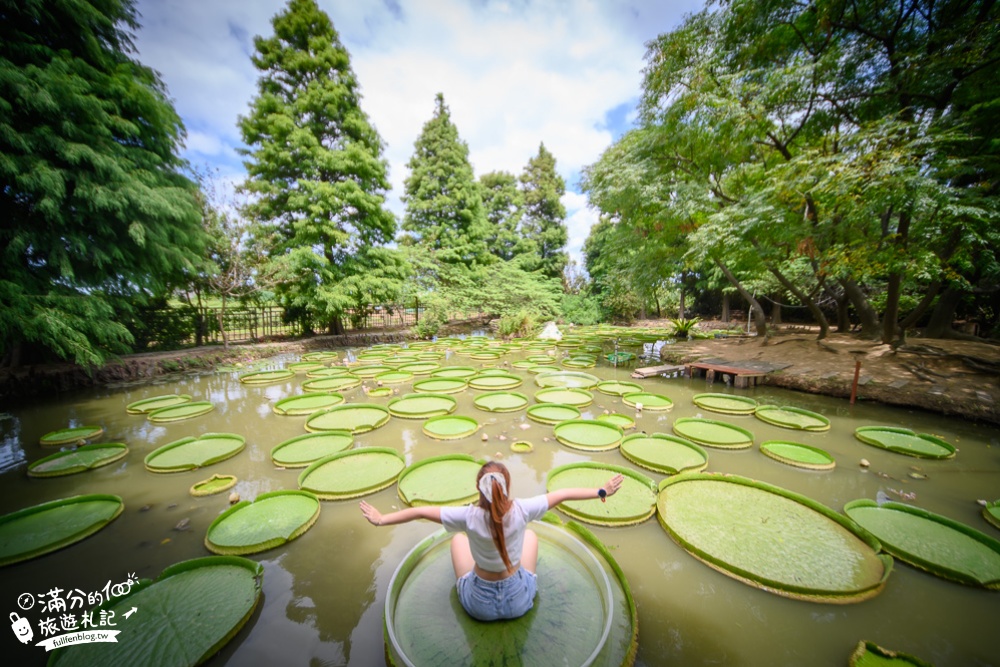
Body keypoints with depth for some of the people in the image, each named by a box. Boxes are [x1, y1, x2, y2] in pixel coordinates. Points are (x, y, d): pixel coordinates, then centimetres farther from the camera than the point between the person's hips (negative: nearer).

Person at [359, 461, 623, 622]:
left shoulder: (468, 517, -31)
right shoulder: (522, 510, -29)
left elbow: (419, 511, -21)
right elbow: (563, 494, -19)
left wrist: (381, 519, -6)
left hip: (479, 604, 0)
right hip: (519, 600, 1)